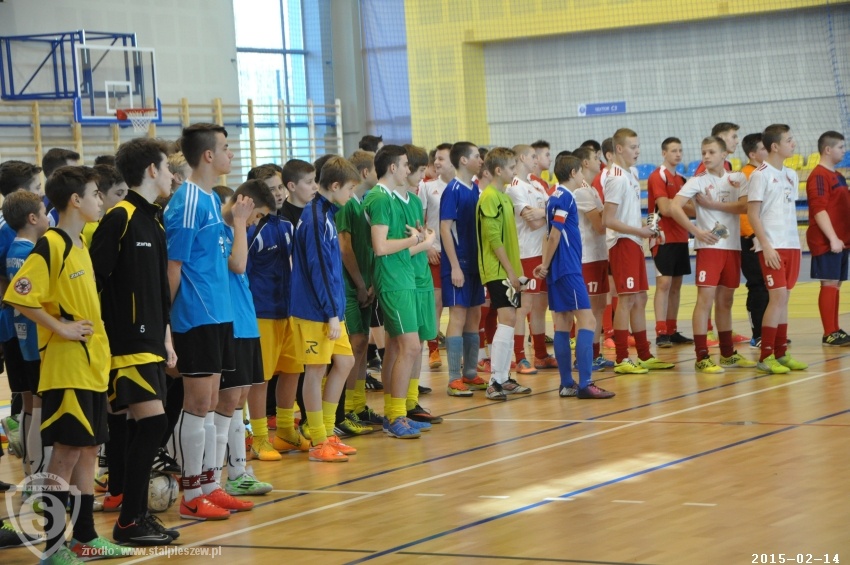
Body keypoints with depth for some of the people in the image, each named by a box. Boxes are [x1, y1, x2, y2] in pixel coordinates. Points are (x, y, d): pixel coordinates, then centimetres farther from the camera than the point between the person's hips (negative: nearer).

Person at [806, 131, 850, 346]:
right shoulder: (819, 176, -11)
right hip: (826, 241, -9)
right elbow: (819, 210, -18)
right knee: (829, 283, -7)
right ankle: (830, 333, -5)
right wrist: (833, 238, -22)